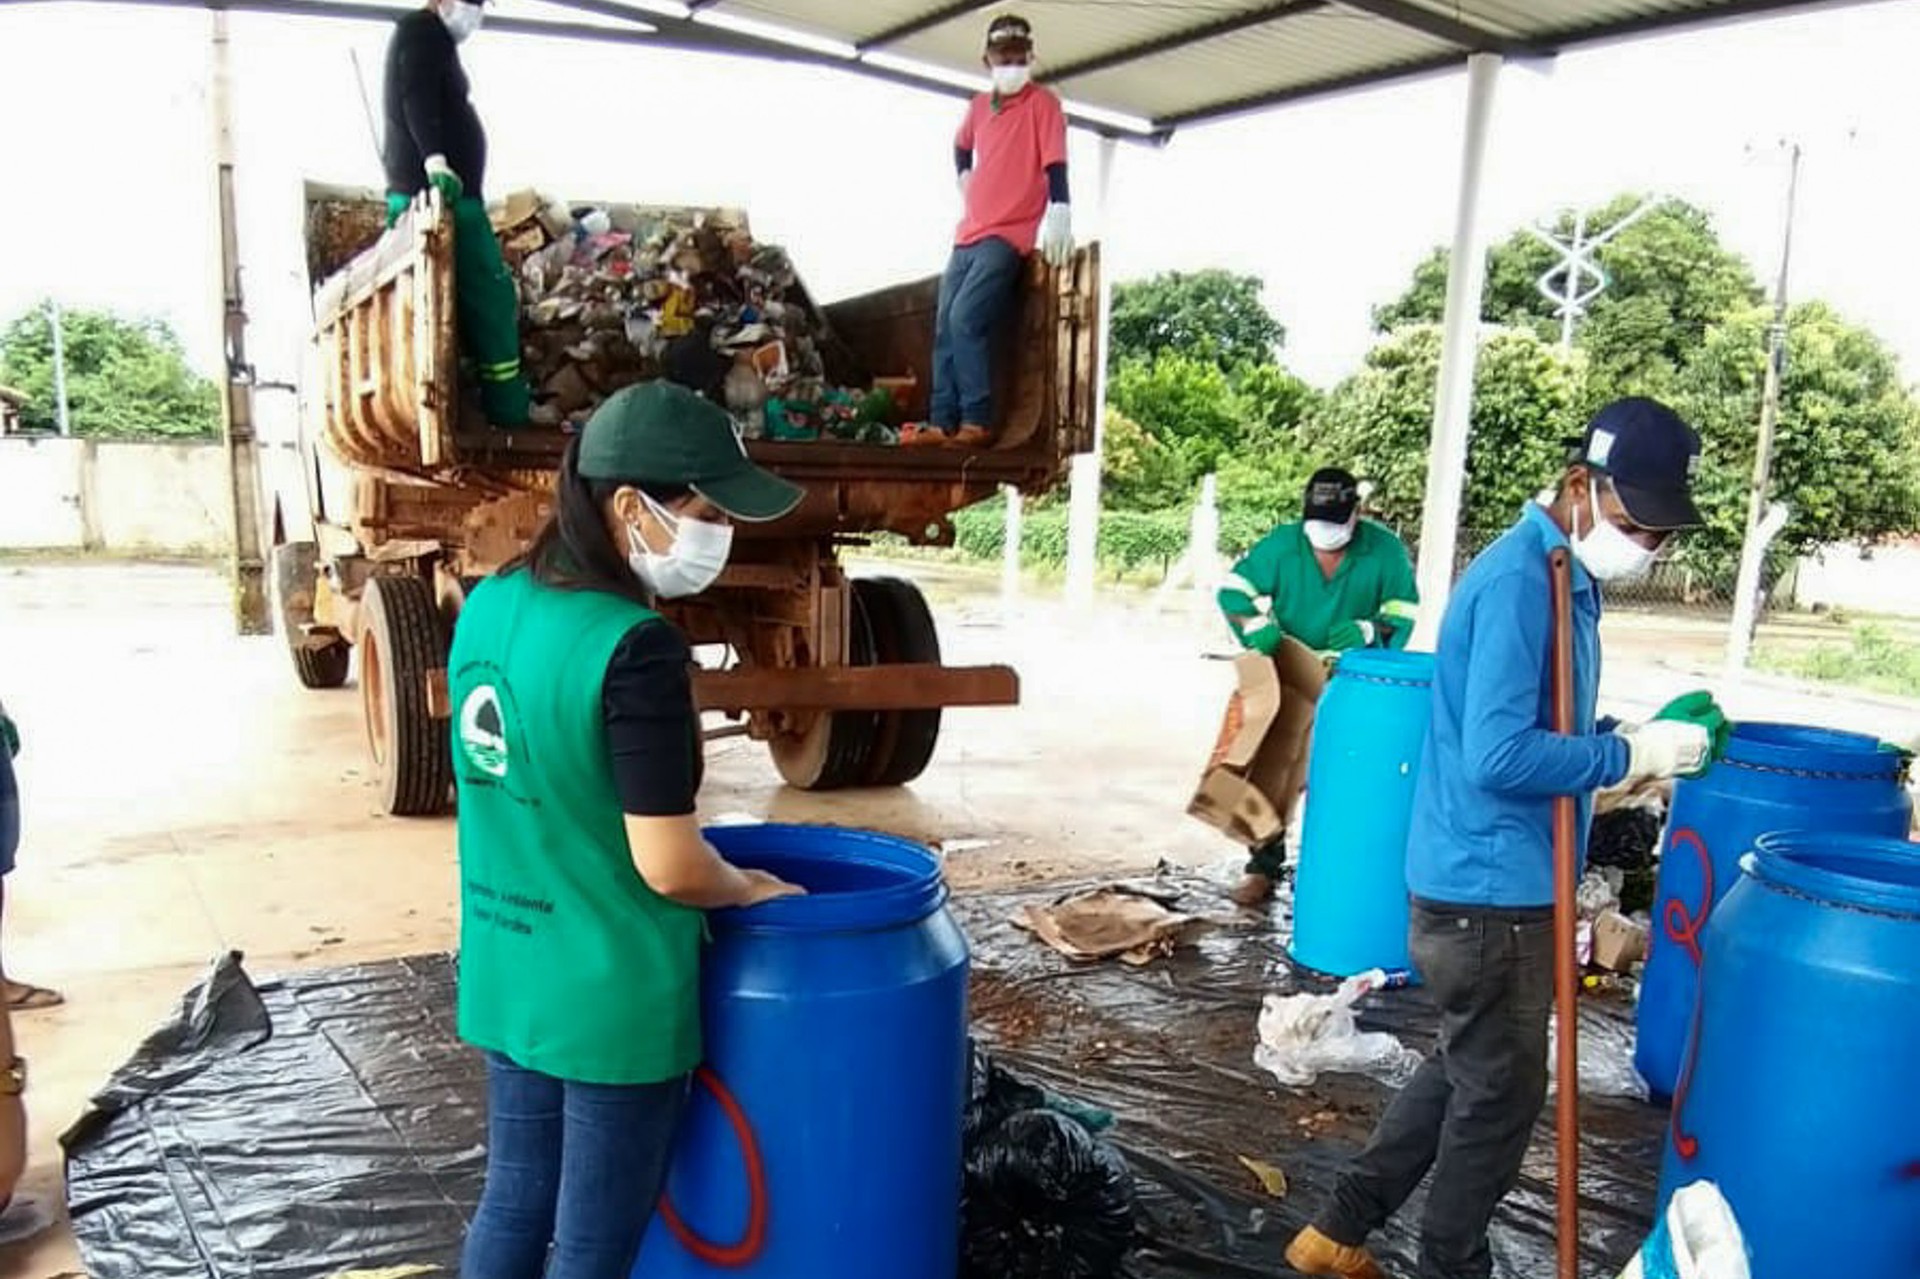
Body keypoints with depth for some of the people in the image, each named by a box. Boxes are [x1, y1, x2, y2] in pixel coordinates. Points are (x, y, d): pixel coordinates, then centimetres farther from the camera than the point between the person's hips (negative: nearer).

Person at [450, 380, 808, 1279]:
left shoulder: (488, 607, 0)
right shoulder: (636, 648, -25)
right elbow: (668, 867, -23)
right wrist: (750, 889, -3)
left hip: (507, 977, 7)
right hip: (612, 998, -7)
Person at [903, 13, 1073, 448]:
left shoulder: (1042, 102, -4)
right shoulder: (978, 106, 15)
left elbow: (1055, 163, -16)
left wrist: (1060, 214, -30)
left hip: (1010, 235, -7)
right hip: (968, 235, 8)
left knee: (966, 319, -22)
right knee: (945, 327, 2)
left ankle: (978, 422, -18)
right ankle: (942, 422, 4)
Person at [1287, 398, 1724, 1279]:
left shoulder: (1565, 574, 10)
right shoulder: (1520, 582, -21)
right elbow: (1499, 755, -28)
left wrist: (1635, 747, 1)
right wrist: (1631, 755, -19)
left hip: (1501, 881, 10)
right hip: (1489, 888, -10)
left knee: (1467, 1072, 21)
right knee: (1500, 1092, 8)